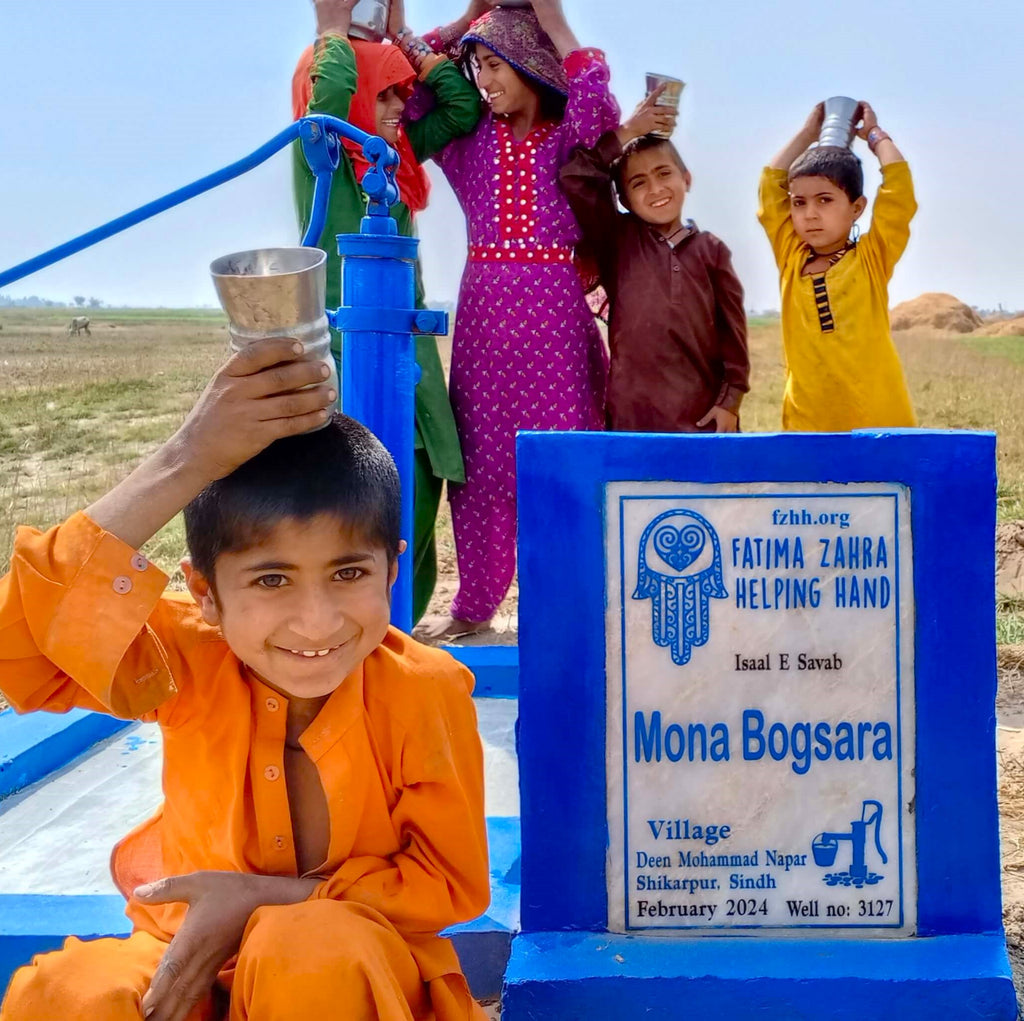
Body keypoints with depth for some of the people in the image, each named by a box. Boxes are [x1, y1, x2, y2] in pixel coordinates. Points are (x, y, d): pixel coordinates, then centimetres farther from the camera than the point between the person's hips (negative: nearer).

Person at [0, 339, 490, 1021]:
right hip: (191, 962, 2)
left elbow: (451, 883, -9)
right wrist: (183, 467, -38)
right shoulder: (192, 665, -16)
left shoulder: (425, 692, -18)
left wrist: (264, 899, -20)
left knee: (315, 952, -35)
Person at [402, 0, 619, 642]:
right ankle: (475, 605, 21)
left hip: (556, 312, -3)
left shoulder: (571, 137, 1)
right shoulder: (470, 137, 10)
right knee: (481, 458, 8)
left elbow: (598, 105, -21)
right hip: (485, 310, 4)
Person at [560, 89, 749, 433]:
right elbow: (574, 179, -6)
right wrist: (627, 134, -3)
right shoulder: (618, 241, 6)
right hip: (632, 414, -1)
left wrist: (731, 399, 0)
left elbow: (732, 328, 6)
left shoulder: (711, 250, 8)